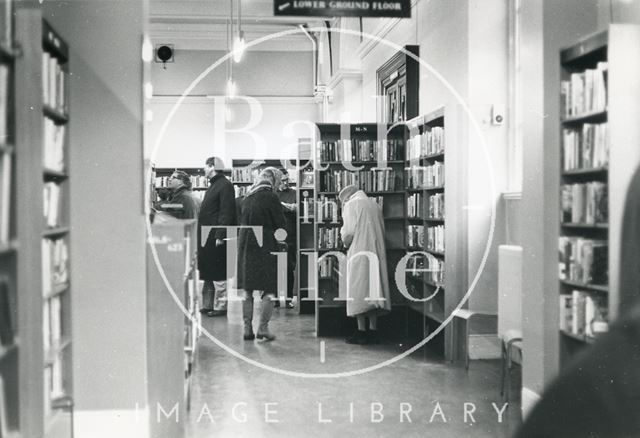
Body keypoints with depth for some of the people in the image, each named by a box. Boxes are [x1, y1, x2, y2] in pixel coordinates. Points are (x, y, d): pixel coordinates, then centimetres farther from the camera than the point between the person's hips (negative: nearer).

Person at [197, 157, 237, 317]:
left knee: (218, 274, -5)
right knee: (207, 273, 14)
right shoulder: (213, 185, 19)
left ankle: (221, 307, 1)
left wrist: (220, 236, -24)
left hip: (216, 237, -10)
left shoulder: (225, 185, -12)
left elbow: (226, 213, -19)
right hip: (207, 237, 10)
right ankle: (208, 305, 21)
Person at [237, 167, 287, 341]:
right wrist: (278, 235, 9)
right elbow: (281, 224, -8)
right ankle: (263, 327, -4)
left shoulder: (247, 197, 9)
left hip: (244, 244, 6)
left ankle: (247, 328, 12)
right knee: (269, 288, 2)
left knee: (247, 289, 10)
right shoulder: (270, 197, -10)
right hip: (265, 247, -6)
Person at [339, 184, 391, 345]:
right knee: (374, 291, 8)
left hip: (359, 254, -6)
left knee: (358, 291, -2)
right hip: (377, 253, 6)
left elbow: (349, 231, -11)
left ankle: (361, 332, -3)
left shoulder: (351, 205, -3)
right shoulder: (374, 204, 17)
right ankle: (373, 331, 8)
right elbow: (382, 231, 15)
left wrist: (346, 242, 8)